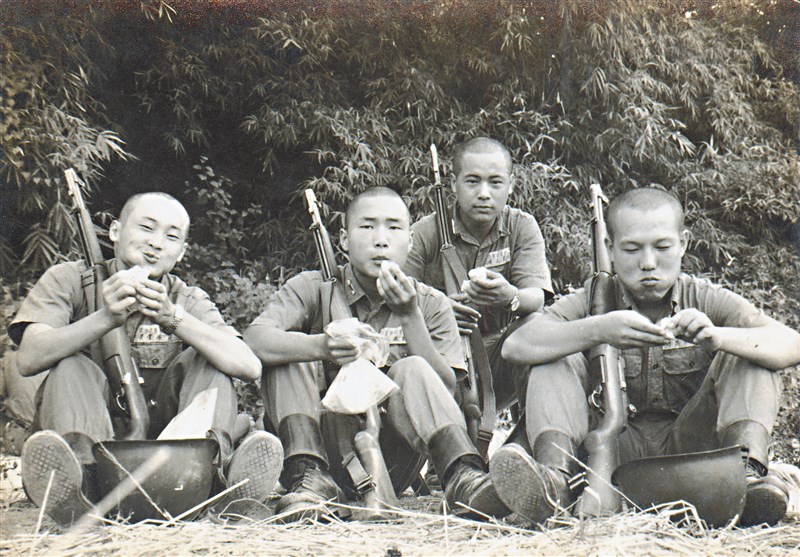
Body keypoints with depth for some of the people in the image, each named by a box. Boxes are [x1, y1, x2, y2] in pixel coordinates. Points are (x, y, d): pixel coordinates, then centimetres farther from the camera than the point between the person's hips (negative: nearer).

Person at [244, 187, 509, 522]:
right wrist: (321, 347, -37)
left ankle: (464, 477, -42)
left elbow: (446, 390, -8)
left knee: (412, 369, -24)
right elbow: (255, 340, -18)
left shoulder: (430, 305, 6)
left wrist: (410, 317, -19)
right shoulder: (313, 289, 2)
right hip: (325, 440, 0)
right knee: (289, 353, -16)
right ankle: (308, 476, -32)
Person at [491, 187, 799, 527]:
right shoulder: (592, 301, -1)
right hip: (618, 451, 0)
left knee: (747, 352, -13)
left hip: (689, 449, 0)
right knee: (557, 360, -15)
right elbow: (515, 346, -19)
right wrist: (597, 330, -35)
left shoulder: (704, 300, -1)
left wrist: (716, 336, -37)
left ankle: (750, 468, -35)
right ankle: (554, 476, -37)